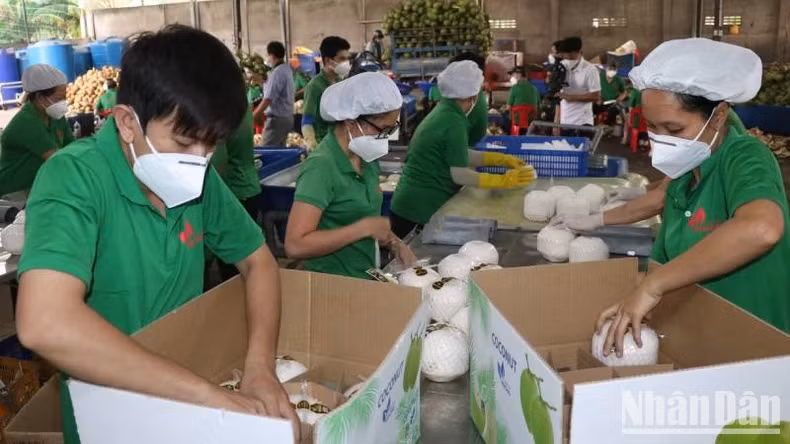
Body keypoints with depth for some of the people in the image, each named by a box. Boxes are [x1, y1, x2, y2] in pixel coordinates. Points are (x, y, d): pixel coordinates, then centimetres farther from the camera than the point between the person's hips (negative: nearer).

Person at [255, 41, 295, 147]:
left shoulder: (277, 72, -18)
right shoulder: (287, 69, 10)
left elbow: (268, 99, -21)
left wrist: (252, 117, -17)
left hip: (277, 118, -9)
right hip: (287, 117, 9)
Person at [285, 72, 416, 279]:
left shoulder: (366, 157, 3)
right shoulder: (321, 166, -20)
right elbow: (295, 245, -26)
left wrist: (394, 244, -1)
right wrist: (364, 228, -23)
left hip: (367, 279, 6)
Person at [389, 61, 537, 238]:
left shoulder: (443, 111, 8)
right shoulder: (454, 122, -19)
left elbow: (461, 155, 14)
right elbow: (459, 175, -19)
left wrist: (503, 159, 12)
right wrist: (503, 181, -15)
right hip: (426, 207, -9)